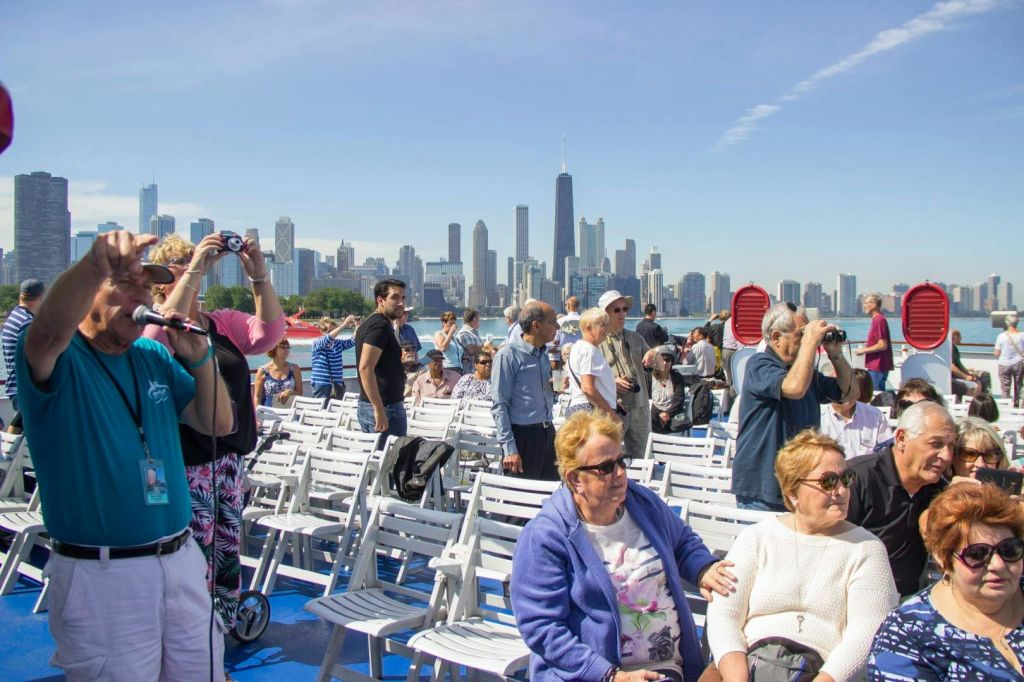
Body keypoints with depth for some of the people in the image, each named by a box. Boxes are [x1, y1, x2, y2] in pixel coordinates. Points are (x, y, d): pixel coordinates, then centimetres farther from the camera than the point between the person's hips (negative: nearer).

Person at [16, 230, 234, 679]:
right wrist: (94, 263, -53)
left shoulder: (154, 357, 9)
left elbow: (218, 424, 7)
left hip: (182, 561, 6)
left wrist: (198, 357, -8)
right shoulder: (59, 359, -9)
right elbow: (51, 326, -34)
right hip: (101, 577, -6)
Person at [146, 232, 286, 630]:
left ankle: (226, 624, 31)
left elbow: (269, 333, -5)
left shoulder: (224, 322, 10)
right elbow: (161, 335, -28)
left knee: (228, 547, 16)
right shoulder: (154, 324, -4)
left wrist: (259, 275, -17)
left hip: (230, 454, 6)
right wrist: (195, 270, -31)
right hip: (185, 460, -6)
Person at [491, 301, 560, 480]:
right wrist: (509, 449, -19)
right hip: (523, 435, -8)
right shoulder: (508, 355, -11)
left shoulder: (543, 354, 14)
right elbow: (499, 405, -14)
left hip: (547, 432, 8)